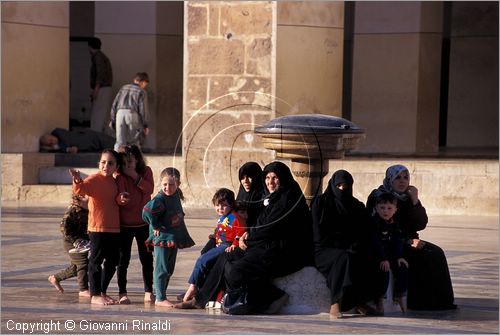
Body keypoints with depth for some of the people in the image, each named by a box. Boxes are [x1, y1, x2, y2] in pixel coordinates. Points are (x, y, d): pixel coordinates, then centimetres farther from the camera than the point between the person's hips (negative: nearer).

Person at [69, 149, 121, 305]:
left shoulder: (114, 181, 13)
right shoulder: (94, 179, -10)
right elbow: (80, 189, -27)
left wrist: (121, 198, 3)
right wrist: (77, 181, -47)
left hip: (114, 228, 8)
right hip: (98, 228, -8)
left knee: (112, 261, 12)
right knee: (96, 260, -2)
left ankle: (102, 292, 25)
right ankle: (95, 295, 4)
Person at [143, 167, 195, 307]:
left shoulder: (176, 196, 8)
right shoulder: (160, 199, -18)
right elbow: (147, 211, -32)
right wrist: (155, 226, -21)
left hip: (174, 239, 8)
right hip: (162, 239, -8)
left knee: (169, 269, 14)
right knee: (161, 269, -4)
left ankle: (161, 295, 24)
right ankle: (160, 298, 0)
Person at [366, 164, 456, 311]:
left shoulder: (407, 198, 10)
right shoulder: (377, 197, -7)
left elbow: (421, 224, 3)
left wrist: (415, 201, -11)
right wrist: (407, 241, -18)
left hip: (408, 241, 7)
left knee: (436, 253, -14)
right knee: (420, 257, -27)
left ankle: (439, 300, -14)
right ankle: (420, 302, -21)